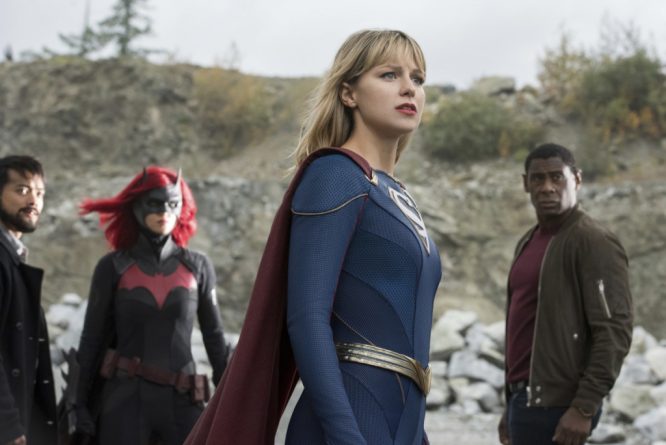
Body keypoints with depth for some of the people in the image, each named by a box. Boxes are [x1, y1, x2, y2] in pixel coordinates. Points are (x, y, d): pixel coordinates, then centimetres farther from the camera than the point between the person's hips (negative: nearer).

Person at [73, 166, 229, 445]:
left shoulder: (197, 266, 5)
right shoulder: (113, 267, 1)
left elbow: (214, 336, 10)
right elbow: (93, 337, 4)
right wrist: (82, 404, 1)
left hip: (182, 400, 1)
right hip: (124, 397, -1)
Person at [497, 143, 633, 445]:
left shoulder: (594, 242, -9)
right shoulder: (528, 242, 17)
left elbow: (614, 331, -17)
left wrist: (584, 408, -21)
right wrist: (512, 404, 18)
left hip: (555, 406, -8)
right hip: (527, 399, 8)